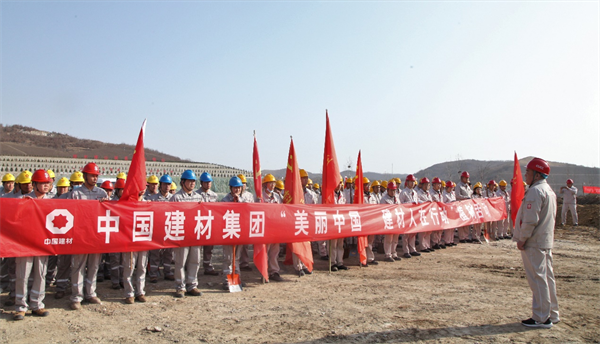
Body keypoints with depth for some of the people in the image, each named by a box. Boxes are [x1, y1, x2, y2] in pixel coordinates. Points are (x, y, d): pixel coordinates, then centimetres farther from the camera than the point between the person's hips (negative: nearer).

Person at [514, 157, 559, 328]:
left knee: (537, 279, -4)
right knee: (547, 277, 15)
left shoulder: (535, 191, -18)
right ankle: (552, 314, 25)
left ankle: (541, 318, 2)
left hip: (533, 243, -10)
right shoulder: (549, 191, 15)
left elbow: (530, 220, -23)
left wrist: (522, 239, -15)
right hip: (546, 241, 10)